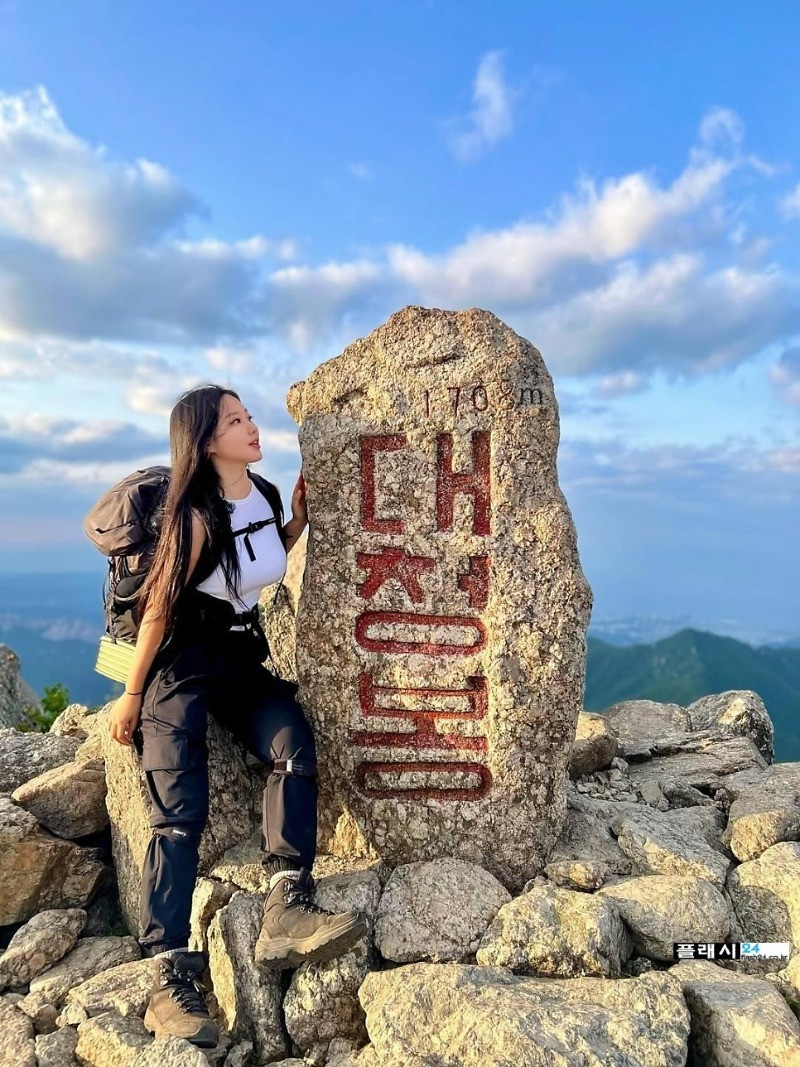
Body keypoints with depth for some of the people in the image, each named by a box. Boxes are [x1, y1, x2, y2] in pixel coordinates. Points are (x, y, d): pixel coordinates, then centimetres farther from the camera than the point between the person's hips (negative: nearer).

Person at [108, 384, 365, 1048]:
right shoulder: (194, 515, -16)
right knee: (180, 811, -13)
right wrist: (132, 696, -5)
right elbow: (160, 607, -10)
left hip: (245, 658, 6)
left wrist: (300, 521, 5)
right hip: (182, 665, -5)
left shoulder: (263, 496, 3)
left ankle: (286, 912, -22)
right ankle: (172, 975, -9)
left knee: (294, 747, -21)